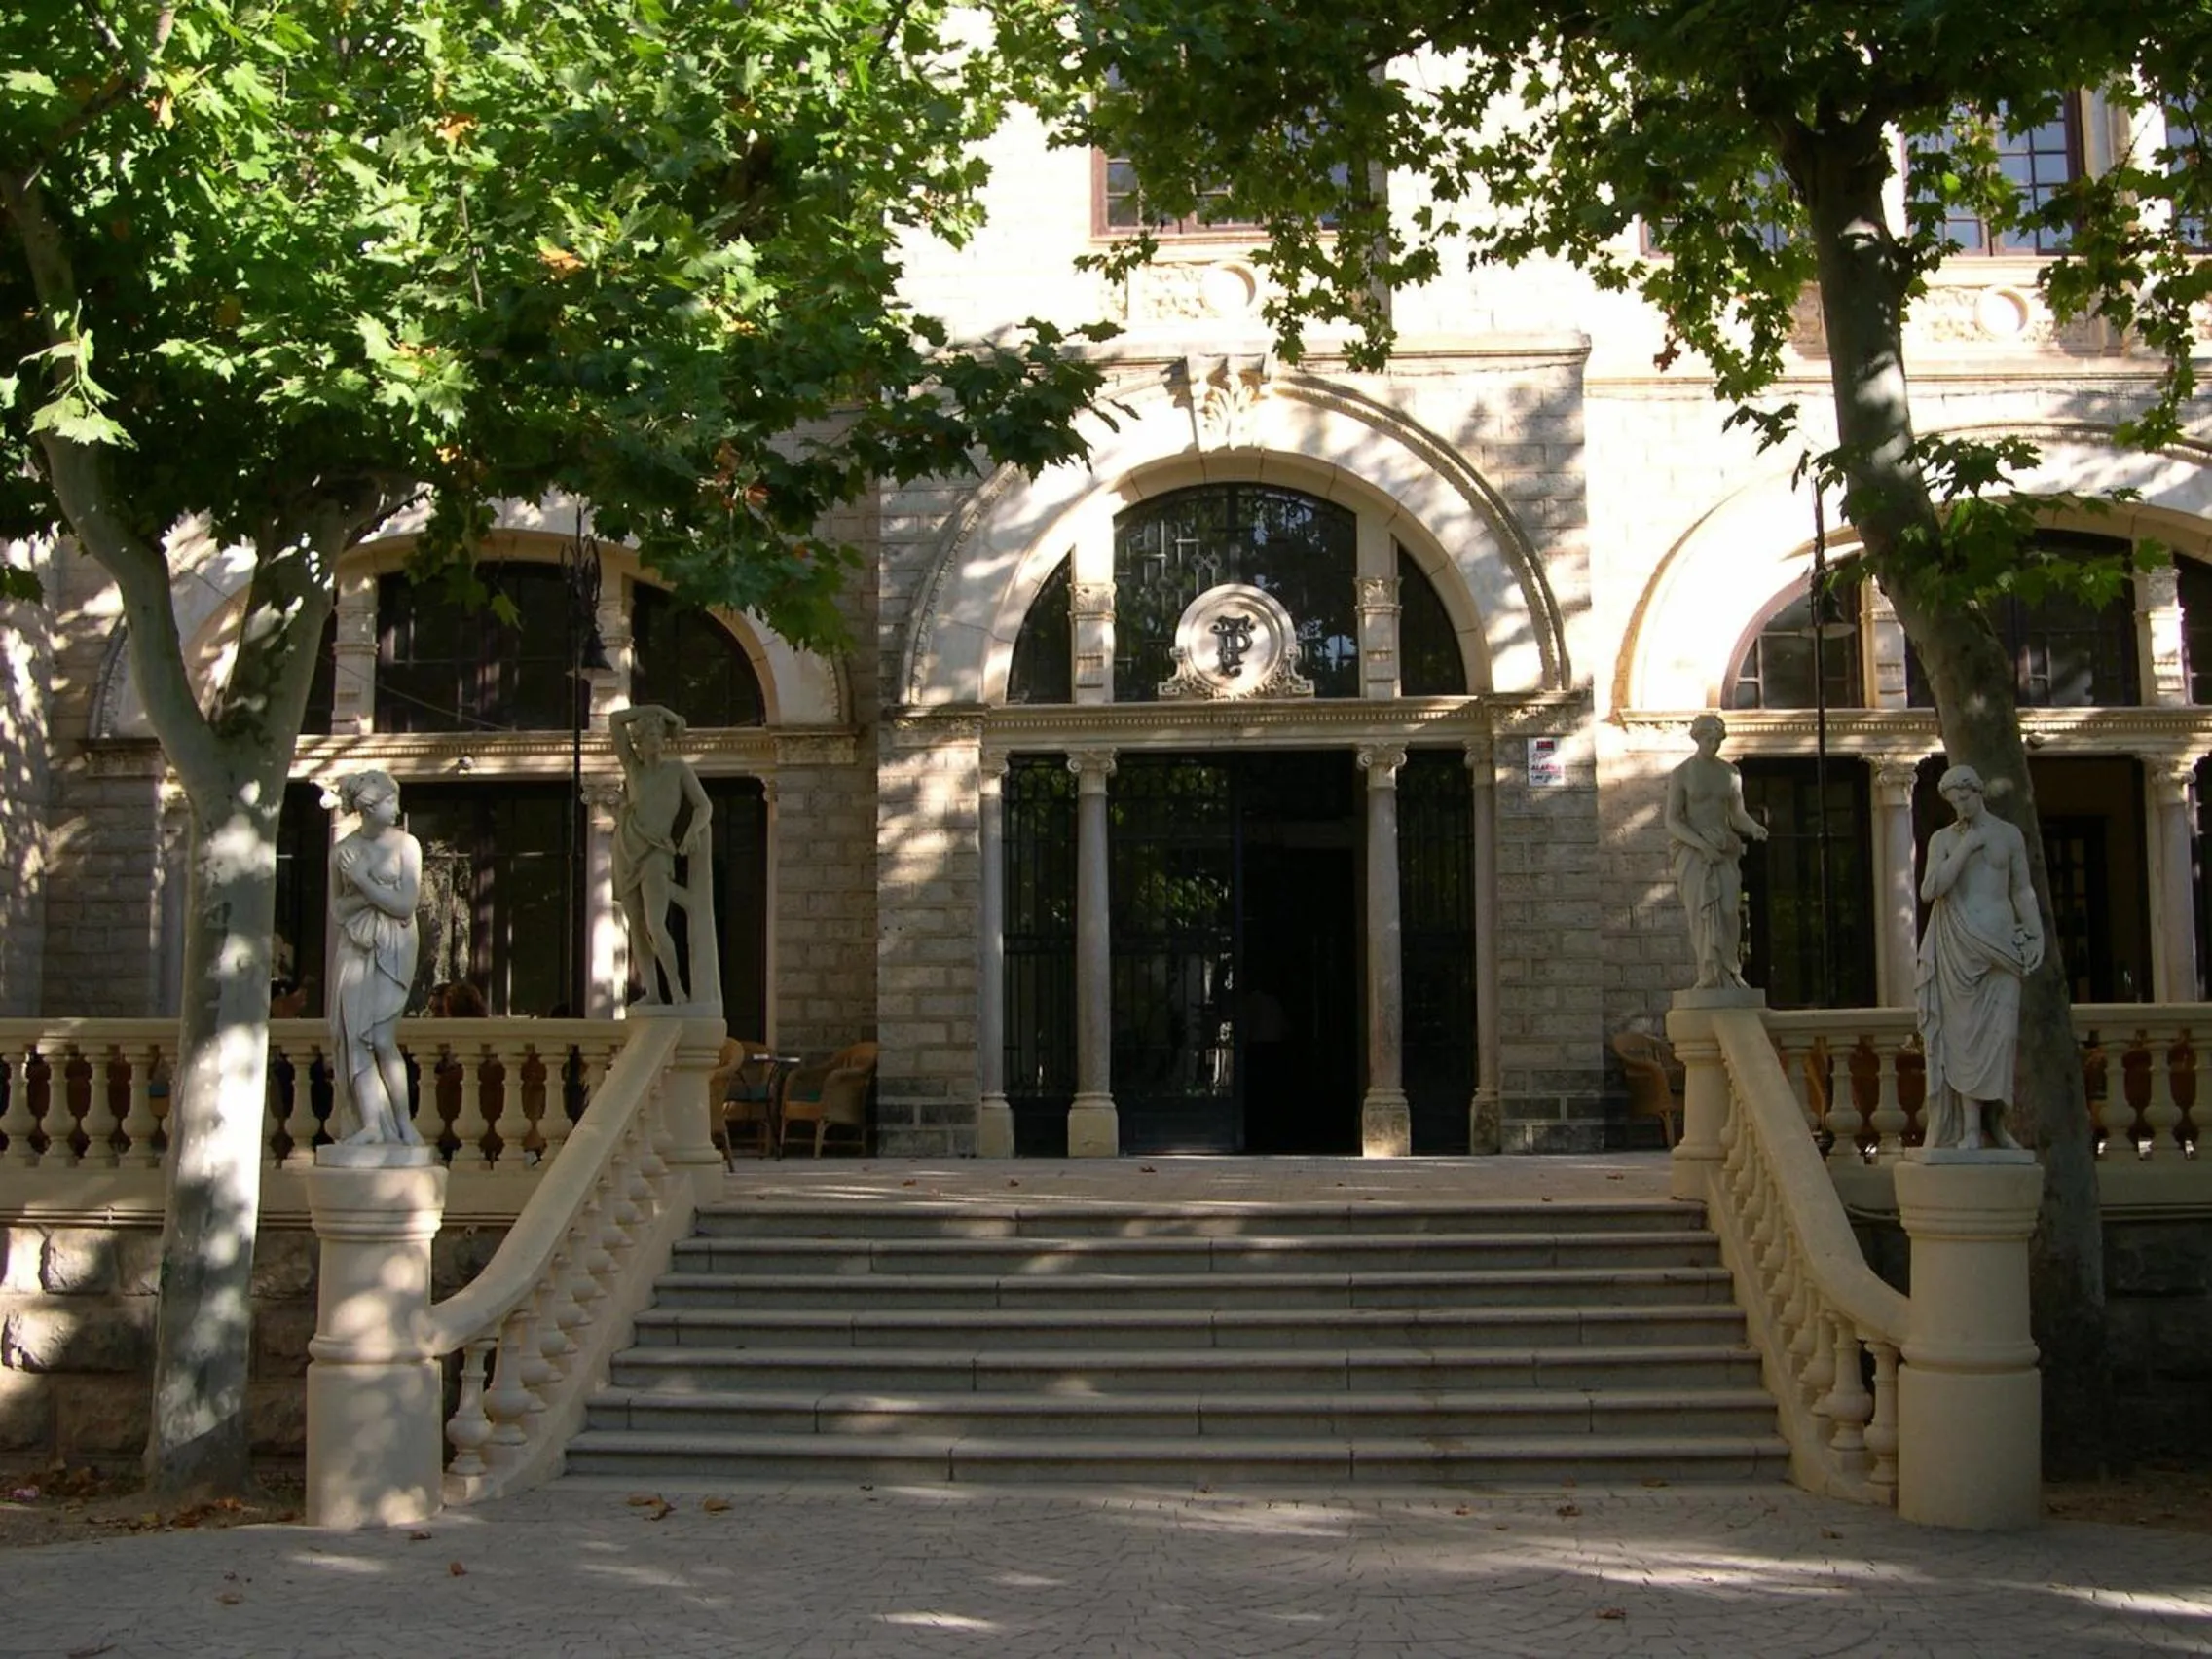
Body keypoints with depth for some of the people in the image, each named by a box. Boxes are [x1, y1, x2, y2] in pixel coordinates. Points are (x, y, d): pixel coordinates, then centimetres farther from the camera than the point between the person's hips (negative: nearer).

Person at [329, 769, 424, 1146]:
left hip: (392, 949, -3)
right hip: (355, 949, 3)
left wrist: (362, 880, -12)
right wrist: (373, 895, -9)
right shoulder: (342, 851, 5)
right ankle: (371, 1124, -2)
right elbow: (336, 910, 8)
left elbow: (405, 906, -7)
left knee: (382, 1038, -12)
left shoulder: (405, 845, -2)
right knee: (356, 1036, -5)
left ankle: (403, 1122, -1)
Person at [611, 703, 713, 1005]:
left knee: (656, 926, -18)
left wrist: (693, 831, -22)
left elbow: (704, 807, -3)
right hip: (627, 852, 4)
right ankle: (651, 991, 17)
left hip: (657, 853, -4)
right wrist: (654, 708, 3)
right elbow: (615, 720, 0)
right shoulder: (633, 766, 7)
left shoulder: (680, 768, 2)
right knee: (637, 927, 6)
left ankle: (676, 989, -5)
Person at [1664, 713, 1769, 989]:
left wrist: (1754, 828, -7)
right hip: (1693, 852, -3)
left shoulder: (1731, 773, 11)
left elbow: (1738, 815, 16)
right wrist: (1702, 844, -19)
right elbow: (1672, 821, -6)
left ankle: (1730, 972, -4)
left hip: (1724, 852, 3)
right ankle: (1710, 976, -12)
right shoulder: (1680, 774, -1)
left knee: (1728, 910, -11)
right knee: (1703, 912, -13)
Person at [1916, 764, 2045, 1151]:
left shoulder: (2009, 835, 10)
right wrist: (1964, 848, -10)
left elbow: (2023, 890, 13)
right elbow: (1929, 891, -8)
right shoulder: (1943, 839, 5)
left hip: (2000, 942, 1)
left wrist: (2037, 935, 1)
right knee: (1965, 1032, -5)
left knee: (1999, 1030, -6)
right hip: (1959, 946, -1)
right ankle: (1970, 1129, -7)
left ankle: (1994, 1118, 4)